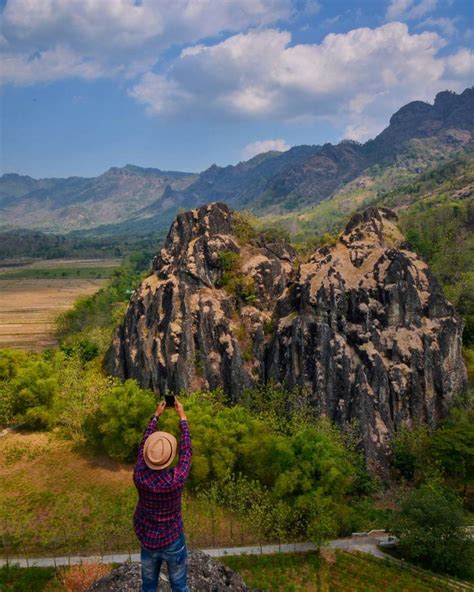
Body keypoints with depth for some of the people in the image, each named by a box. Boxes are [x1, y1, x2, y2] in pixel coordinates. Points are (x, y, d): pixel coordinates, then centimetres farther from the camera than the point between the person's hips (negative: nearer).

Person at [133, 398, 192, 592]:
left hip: (148, 542, 3)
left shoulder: (139, 476, -25)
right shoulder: (176, 480, -33)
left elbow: (143, 444, -9)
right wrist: (182, 417, -9)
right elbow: (187, 451, -18)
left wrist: (156, 415, 1)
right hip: (173, 542, -3)